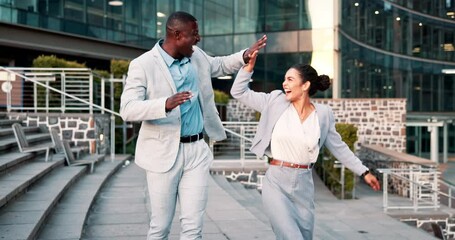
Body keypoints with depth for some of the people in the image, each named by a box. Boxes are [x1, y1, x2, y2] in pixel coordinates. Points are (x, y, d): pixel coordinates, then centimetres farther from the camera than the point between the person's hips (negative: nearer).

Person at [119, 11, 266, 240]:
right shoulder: (142, 65, -11)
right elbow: (127, 109, -20)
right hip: (163, 152, -4)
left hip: (196, 150, 5)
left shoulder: (197, 56, 7)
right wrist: (166, 104, -36)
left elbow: (219, 65, 28)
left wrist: (245, 56, 8)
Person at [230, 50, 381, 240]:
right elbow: (238, 92, 3)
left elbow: (339, 147, 10)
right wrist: (249, 66, -10)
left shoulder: (323, 114, 0)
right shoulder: (276, 102, -1)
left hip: (304, 185, 2)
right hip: (276, 182, -2)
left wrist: (364, 172, 12)